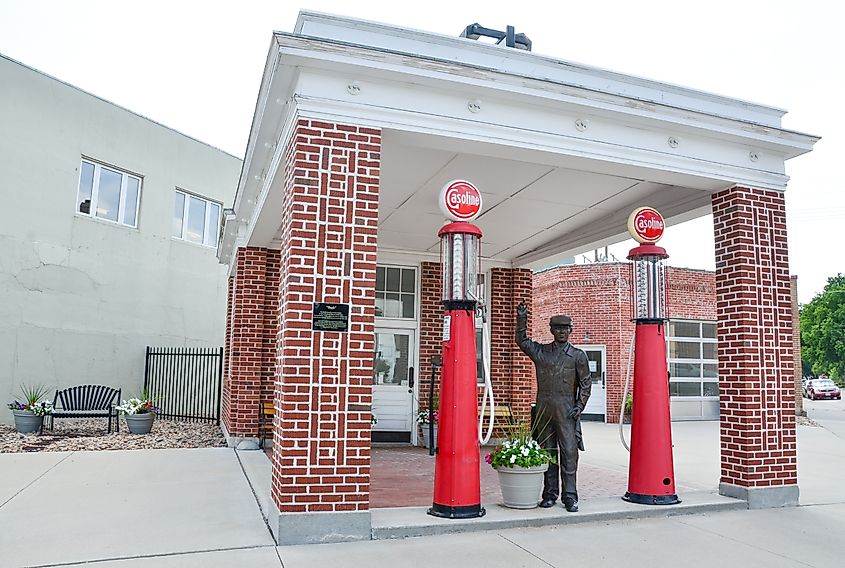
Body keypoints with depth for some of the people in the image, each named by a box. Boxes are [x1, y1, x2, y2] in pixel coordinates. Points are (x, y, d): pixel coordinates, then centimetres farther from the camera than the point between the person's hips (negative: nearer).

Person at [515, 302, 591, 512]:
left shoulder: (578, 355, 5)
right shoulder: (540, 351, 10)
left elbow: (586, 383, 6)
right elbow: (521, 341, 15)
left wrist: (579, 406, -3)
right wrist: (522, 319, 3)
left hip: (566, 410, -2)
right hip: (544, 410, 2)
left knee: (569, 453, -3)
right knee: (547, 453, 7)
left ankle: (570, 497, 4)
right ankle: (550, 494, 16)